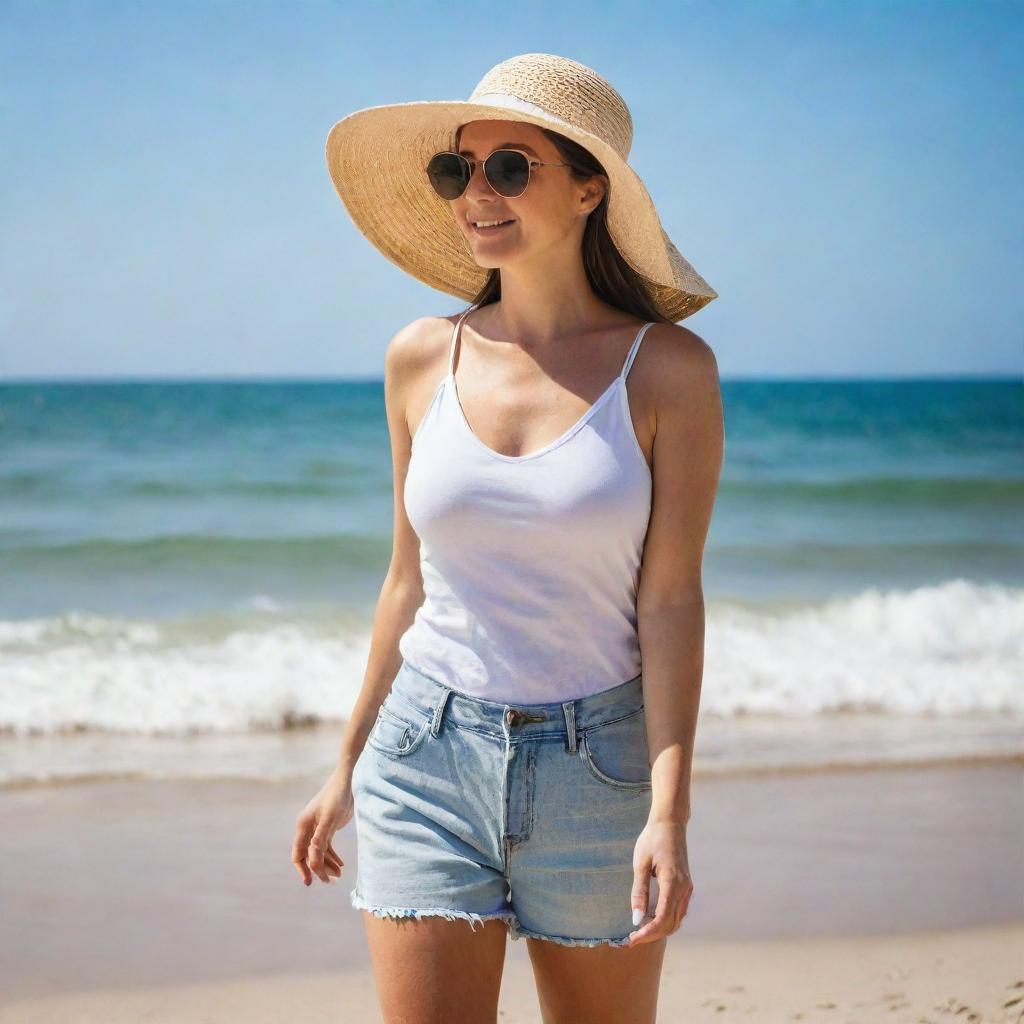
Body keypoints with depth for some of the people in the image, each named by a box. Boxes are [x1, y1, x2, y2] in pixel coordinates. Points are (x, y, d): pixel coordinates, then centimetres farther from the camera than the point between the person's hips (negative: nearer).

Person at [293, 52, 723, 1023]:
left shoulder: (668, 369, -5)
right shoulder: (422, 359, 3)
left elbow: (669, 598, -8)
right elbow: (409, 577, 11)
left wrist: (669, 812, -15)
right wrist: (347, 765, 15)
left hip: (597, 768, -1)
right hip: (425, 760, 2)